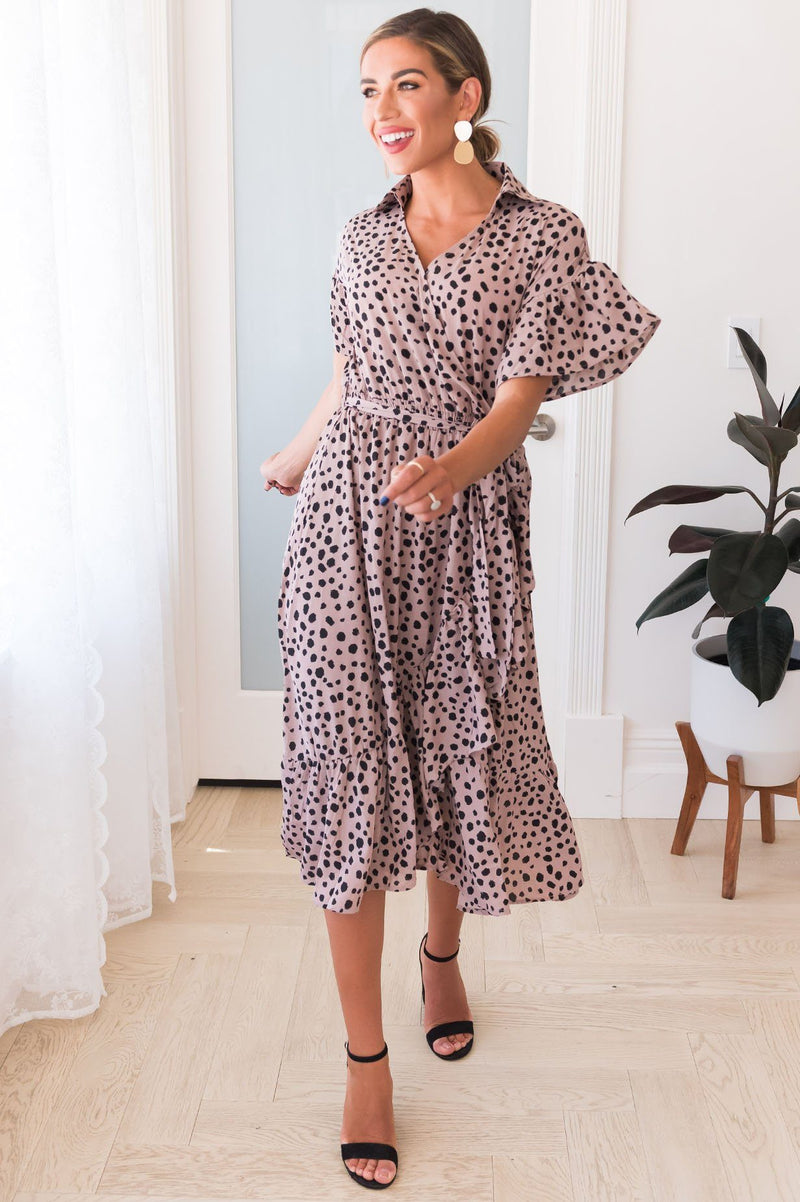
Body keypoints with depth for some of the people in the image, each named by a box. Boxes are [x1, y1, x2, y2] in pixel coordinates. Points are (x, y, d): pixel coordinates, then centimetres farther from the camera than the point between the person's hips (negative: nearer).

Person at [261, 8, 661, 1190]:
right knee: (350, 769, -1)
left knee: (460, 750, 10)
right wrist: (295, 461, 33)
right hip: (348, 524, 2)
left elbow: (517, 405, -12)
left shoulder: (542, 236, -3)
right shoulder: (363, 238, 9)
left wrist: (452, 466, -32)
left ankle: (442, 954, 42)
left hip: (465, 529, -2)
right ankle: (367, 1060, 10)